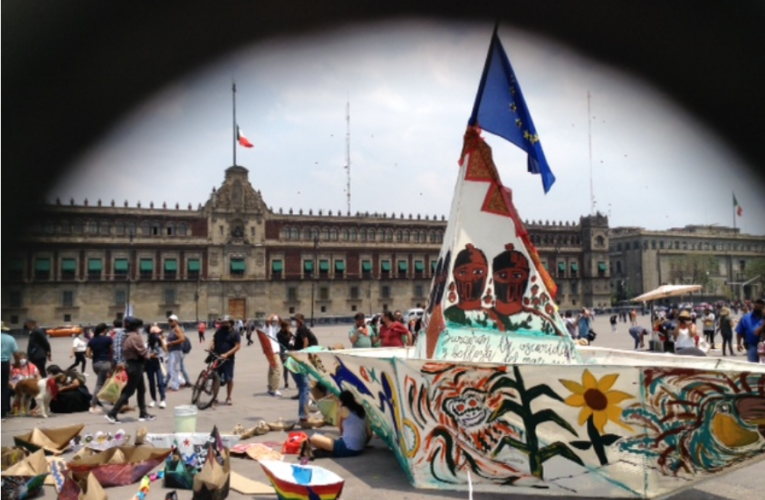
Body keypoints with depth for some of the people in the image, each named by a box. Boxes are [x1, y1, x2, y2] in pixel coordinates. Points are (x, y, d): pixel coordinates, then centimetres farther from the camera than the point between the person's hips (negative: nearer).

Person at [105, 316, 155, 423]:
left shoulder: (127, 337, 12)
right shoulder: (135, 337, -17)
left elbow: (124, 351, 12)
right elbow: (142, 351, -20)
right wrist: (147, 350, 4)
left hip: (131, 364, 10)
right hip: (135, 366, -10)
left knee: (141, 390, 15)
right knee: (129, 391, -4)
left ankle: (143, 414, 19)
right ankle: (112, 414, -2)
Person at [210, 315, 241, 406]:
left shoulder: (235, 333, -3)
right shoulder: (218, 332, 11)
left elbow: (237, 346, -9)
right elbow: (213, 340, 15)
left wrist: (226, 354, -18)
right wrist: (211, 347, -9)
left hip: (228, 359, -3)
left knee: (229, 379, 1)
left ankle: (228, 398, 14)